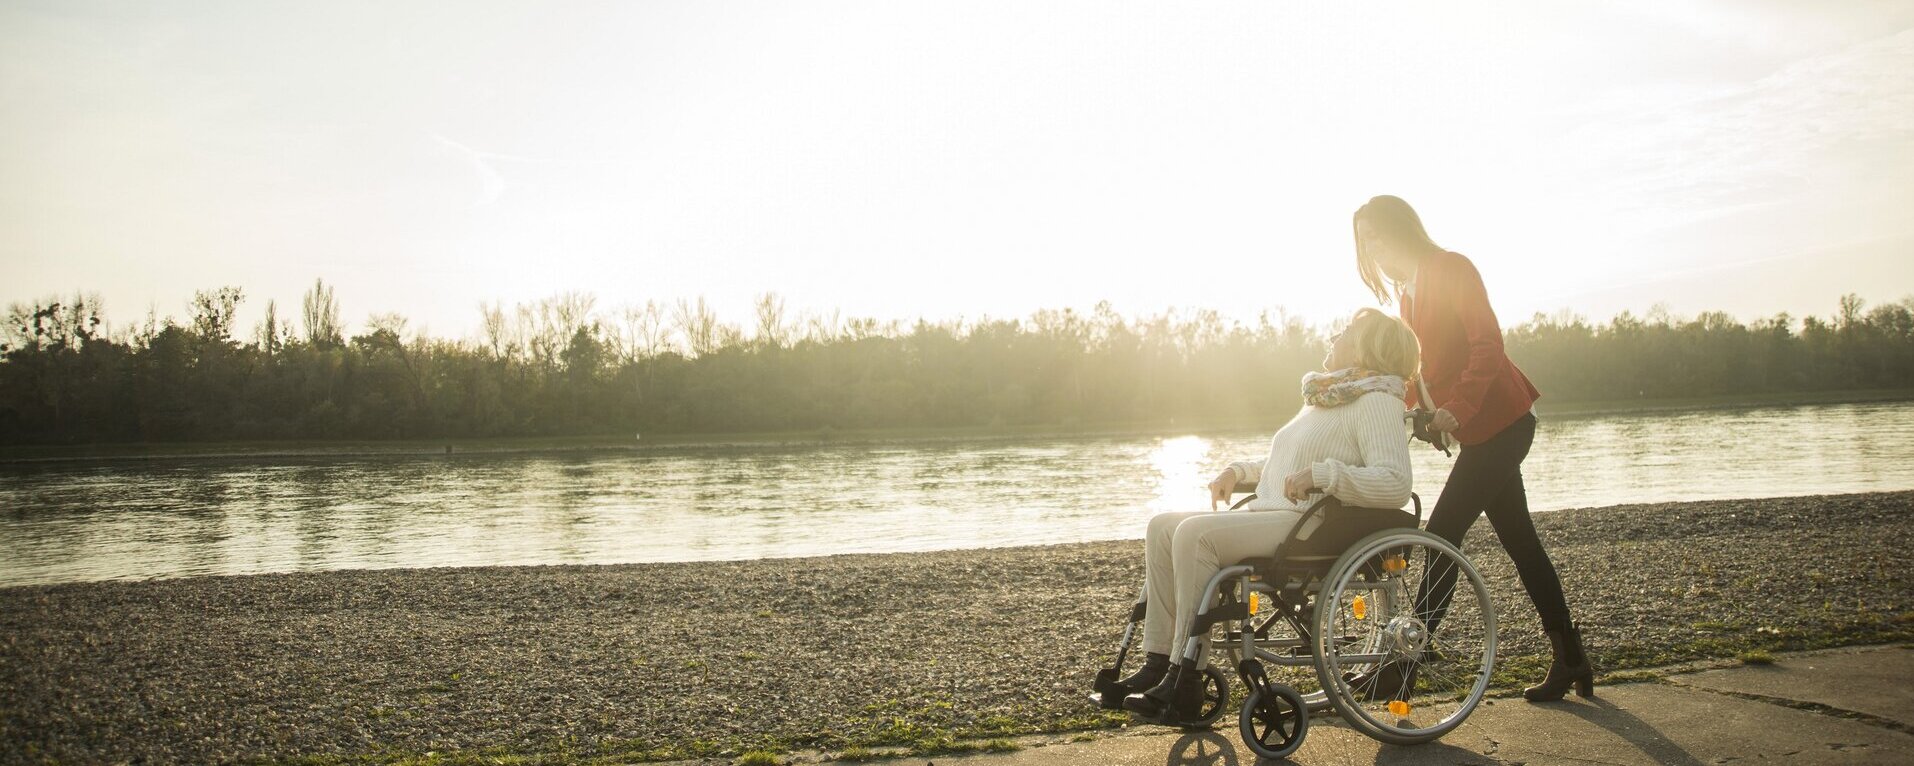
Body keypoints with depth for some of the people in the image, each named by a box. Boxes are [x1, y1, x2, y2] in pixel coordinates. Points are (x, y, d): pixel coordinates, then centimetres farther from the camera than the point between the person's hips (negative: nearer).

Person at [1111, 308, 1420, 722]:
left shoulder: (1376, 402, -6)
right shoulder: (1325, 399, 23)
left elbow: (1395, 484, -20)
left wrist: (1322, 474, -28)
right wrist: (1237, 471, 19)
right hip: (1269, 514, 10)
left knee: (1194, 533, -27)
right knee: (1162, 527, -2)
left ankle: (1186, 681, -23)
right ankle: (1157, 664, -6)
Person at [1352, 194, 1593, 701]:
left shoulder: (1453, 270, -11)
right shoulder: (1408, 292, 14)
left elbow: (1488, 347, -20)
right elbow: (1413, 372, 15)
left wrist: (1458, 408, -31)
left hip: (1498, 421, -9)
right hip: (1484, 428, 9)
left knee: (1443, 534, -10)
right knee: (1520, 543, 11)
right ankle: (1570, 661, 18)